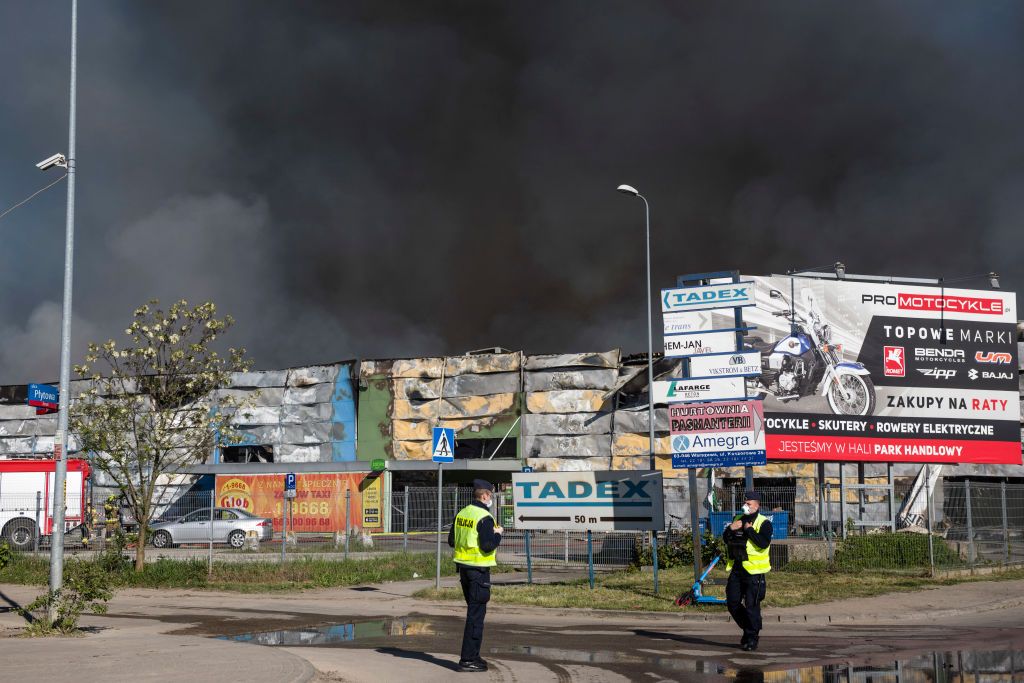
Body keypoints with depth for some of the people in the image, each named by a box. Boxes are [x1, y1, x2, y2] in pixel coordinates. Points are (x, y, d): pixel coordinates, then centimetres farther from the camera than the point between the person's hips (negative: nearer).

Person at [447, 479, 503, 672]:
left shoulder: (461, 514, 9)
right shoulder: (485, 518, -16)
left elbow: (451, 541, 13)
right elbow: (488, 546, -22)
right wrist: (498, 534, -6)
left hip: (463, 567, 9)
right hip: (478, 569, -9)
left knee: (473, 611, 18)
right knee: (476, 614, -4)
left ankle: (472, 656, 25)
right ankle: (468, 660, -3)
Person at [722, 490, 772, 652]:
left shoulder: (763, 523, -5)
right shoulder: (738, 519, 15)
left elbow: (763, 543, -20)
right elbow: (726, 540, 13)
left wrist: (749, 529, -16)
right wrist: (730, 529, -6)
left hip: (754, 571, -6)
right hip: (736, 569, 7)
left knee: (751, 605, -6)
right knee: (732, 603, 9)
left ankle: (752, 638, 3)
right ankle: (748, 628, 27)